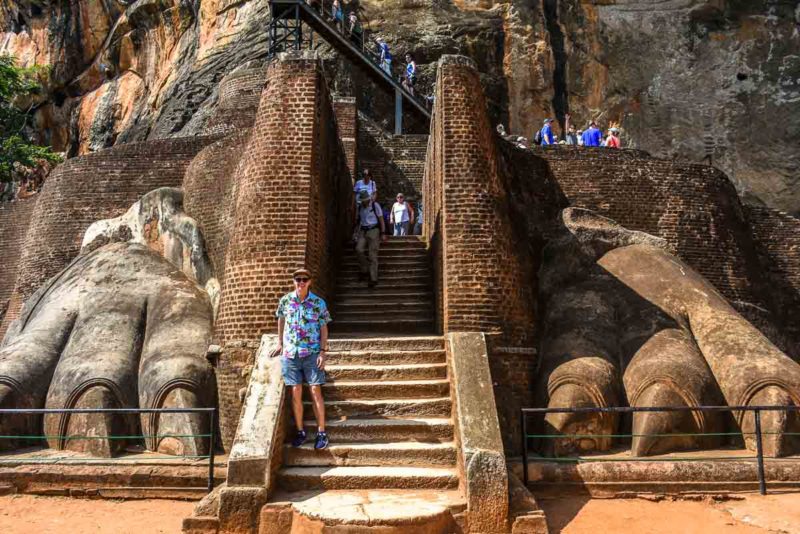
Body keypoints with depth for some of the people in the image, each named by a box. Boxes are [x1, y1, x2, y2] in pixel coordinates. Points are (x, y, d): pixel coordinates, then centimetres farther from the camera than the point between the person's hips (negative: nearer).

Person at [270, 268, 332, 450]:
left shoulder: (319, 303, -4)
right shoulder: (285, 300, 2)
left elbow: (324, 329, 0)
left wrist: (323, 352, -8)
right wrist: (280, 344, 19)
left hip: (312, 353, -2)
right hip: (290, 353, 2)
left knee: (315, 392, -3)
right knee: (296, 393, 3)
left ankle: (321, 433, 4)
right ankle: (300, 432, 15)